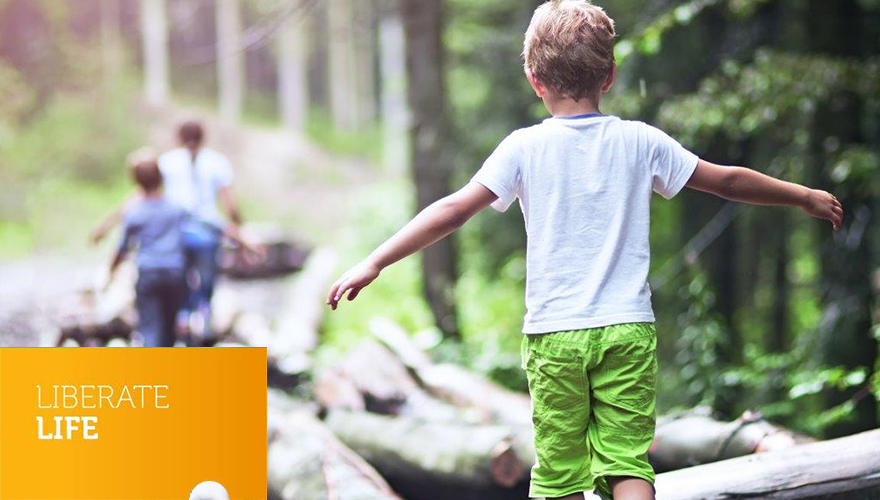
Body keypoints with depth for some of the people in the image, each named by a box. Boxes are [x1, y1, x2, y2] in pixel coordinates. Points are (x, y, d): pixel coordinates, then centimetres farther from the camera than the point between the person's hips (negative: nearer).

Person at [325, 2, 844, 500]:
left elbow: (455, 209, -8)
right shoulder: (640, 142, 4)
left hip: (554, 333, -1)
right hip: (629, 329, 1)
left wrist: (375, 262, -4)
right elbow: (727, 180, 12)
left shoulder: (525, 147, -2)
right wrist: (806, 196, 26)